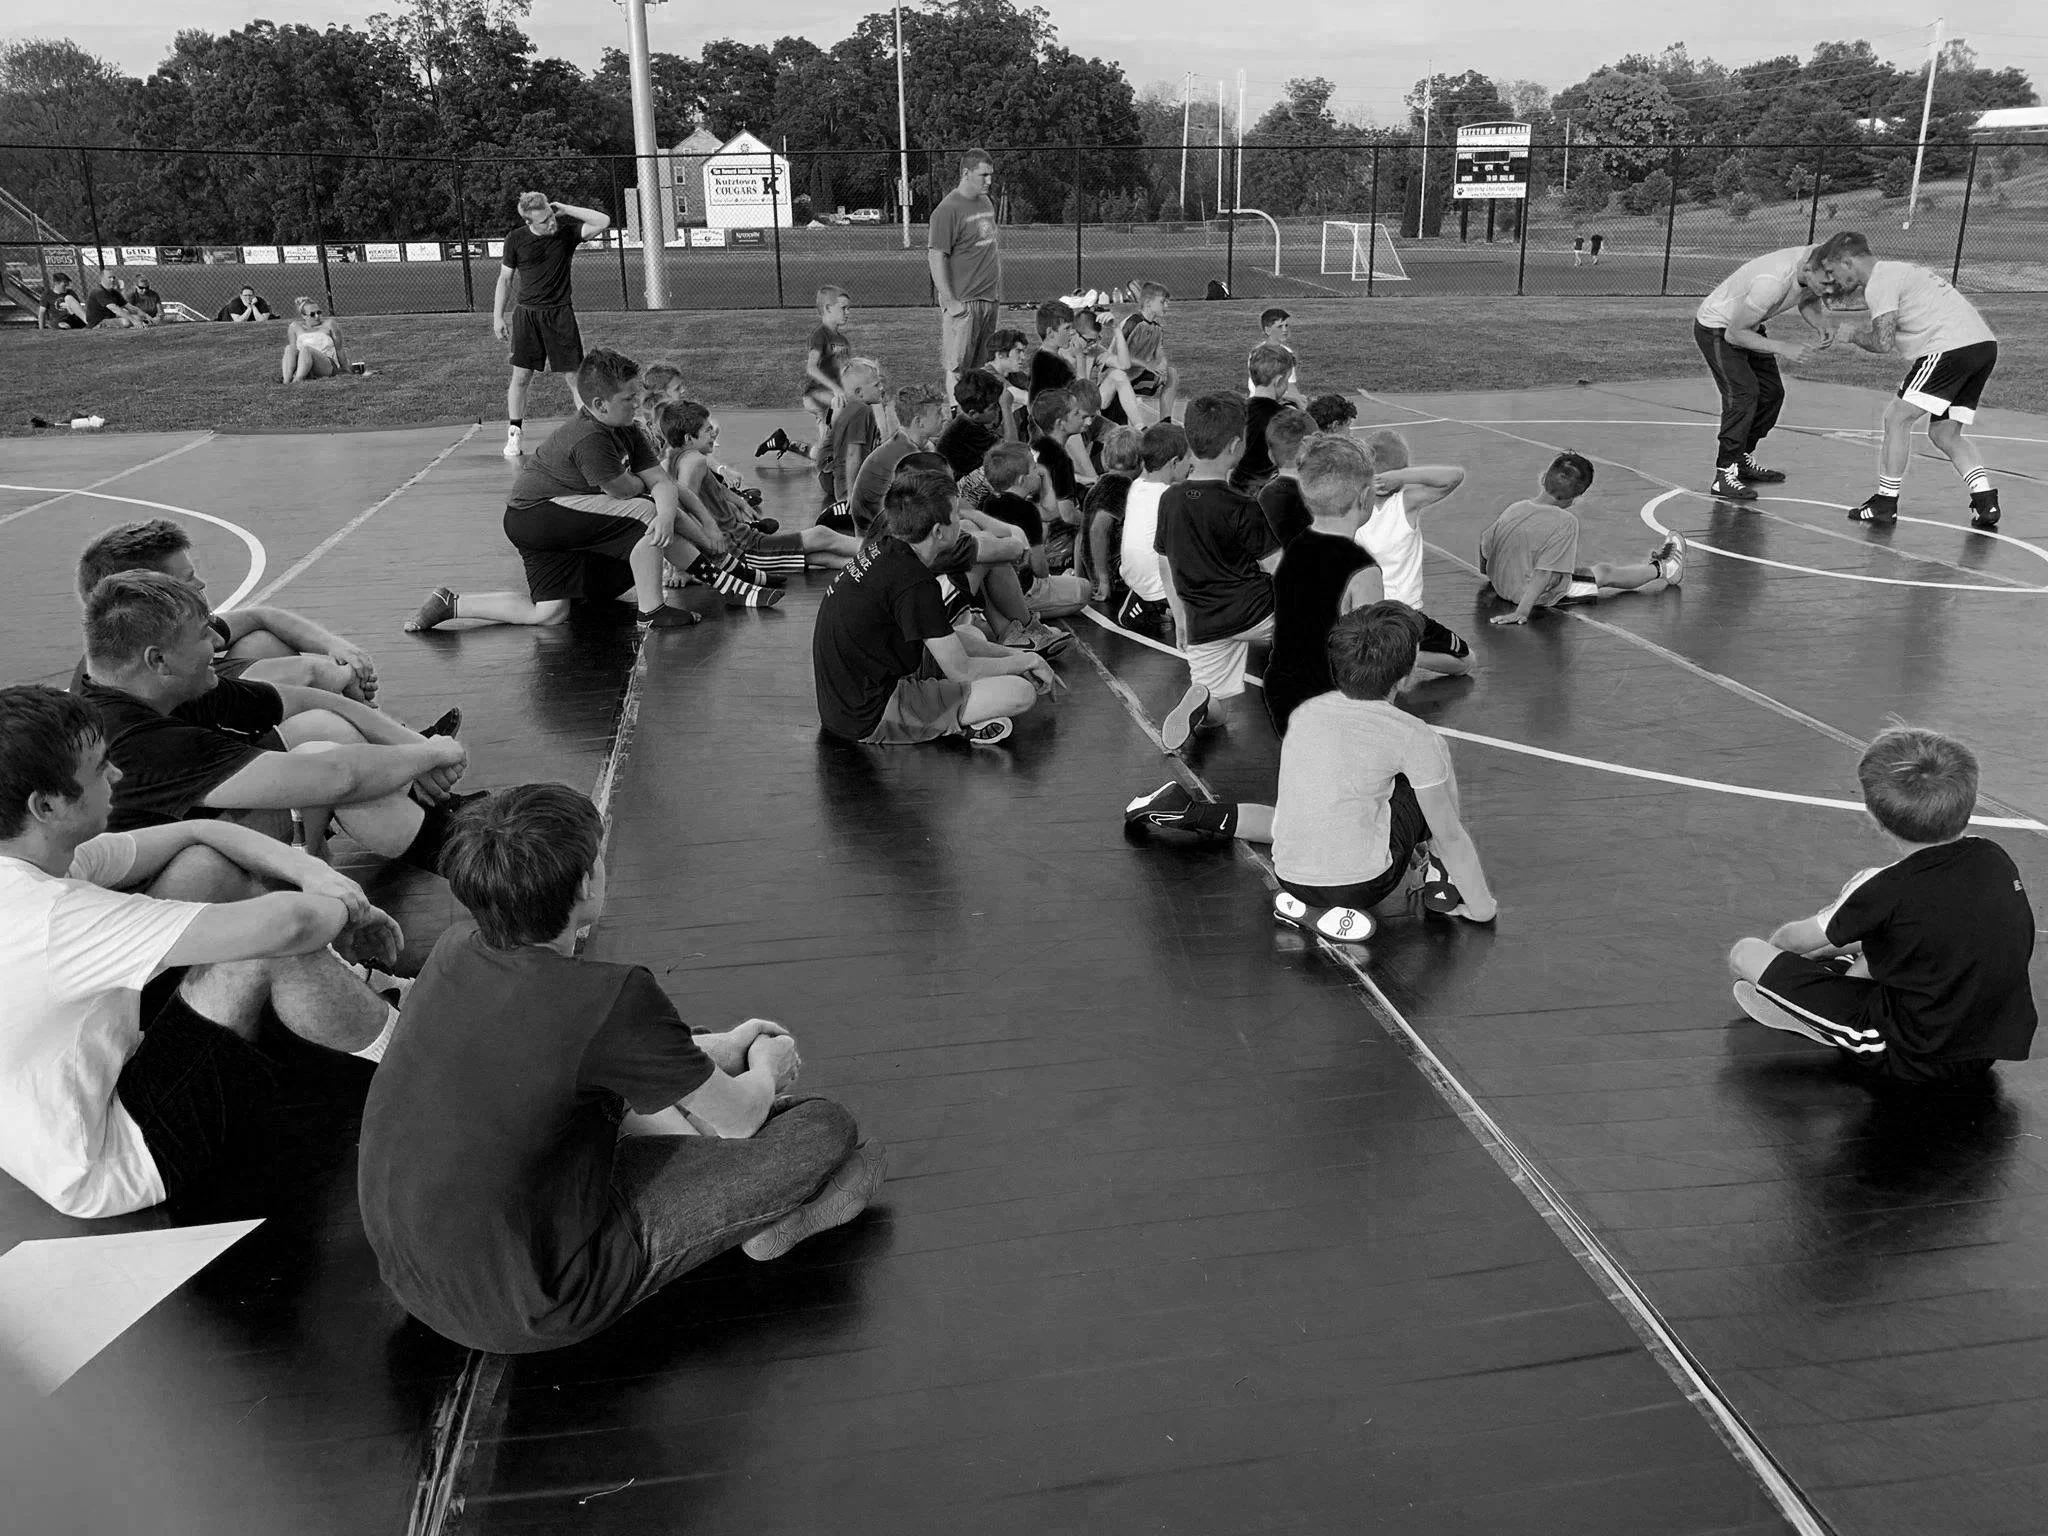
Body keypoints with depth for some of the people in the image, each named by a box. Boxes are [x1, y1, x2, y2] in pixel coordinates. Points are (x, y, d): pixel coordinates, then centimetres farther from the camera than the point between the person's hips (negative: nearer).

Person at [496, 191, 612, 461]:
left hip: (560, 313, 0)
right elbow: (505, 279, 7)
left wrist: (565, 208, -14)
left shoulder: (567, 230, -3)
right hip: (526, 313, 0)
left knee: (575, 375, -2)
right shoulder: (516, 239, -2)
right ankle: (514, 434, 12)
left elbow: (603, 222, -16)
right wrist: (497, 316, 4)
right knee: (521, 376, 1)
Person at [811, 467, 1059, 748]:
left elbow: (945, 636, 15)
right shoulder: (914, 583, -24)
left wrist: (1010, 655, 12)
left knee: (970, 634, 23)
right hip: (870, 720, -10)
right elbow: (961, 672, -15)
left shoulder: (883, 546, 3)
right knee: (1021, 692, -15)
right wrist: (1026, 661, 1)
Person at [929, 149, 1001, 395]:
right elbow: (936, 258, -14)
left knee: (983, 366, 11)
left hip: (989, 299, 8)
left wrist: (997, 289, 16)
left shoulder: (986, 203, 14)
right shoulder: (948, 209, -11)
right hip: (963, 301, -8)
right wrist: (950, 302, -19)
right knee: (957, 366, -5)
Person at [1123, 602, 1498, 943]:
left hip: (1290, 874, 5)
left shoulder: (1305, 712, 5)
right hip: (1359, 884, -5)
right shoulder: (1414, 737, -11)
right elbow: (1449, 834, -4)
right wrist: (1481, 906, 9)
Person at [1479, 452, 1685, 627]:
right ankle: (1660, 570, 41)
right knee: (1605, 573, 19)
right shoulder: (1565, 522, -26)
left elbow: (1484, 546, 3)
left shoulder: (1514, 509, -8)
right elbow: (1545, 574, -31)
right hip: (1541, 595, -5)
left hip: (1500, 585, 5)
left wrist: (1489, 579, 21)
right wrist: (1522, 612, -29)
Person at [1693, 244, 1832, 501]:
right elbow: (1734, 334, -30)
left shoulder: (1817, 260, -14)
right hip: (1717, 328, -9)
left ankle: (1742, 460, 23)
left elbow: (1806, 301, 8)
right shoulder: (1771, 282, -38)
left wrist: (1819, 326, -13)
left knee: (1772, 392, 9)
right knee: (1742, 393, -22)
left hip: (1746, 324, 9)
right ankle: (1725, 475, -20)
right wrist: (1782, 348, -32)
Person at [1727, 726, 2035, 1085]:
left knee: (1744, 953, -8)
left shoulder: (1883, 889, -22)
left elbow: (1797, 940, -5)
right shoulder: (1996, 859, -4)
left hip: (1908, 1059, -7)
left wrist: (1772, 944, 18)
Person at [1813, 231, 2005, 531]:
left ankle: (1885, 503, 2)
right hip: (1985, 342, 10)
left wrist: (1853, 335, 4)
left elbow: (1882, 342, -14)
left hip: (1952, 347, -10)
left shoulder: (1880, 282, -7)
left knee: (1897, 417, -2)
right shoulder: (1894, 271, 25)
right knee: (1944, 433, 14)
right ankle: (1986, 500, 3)